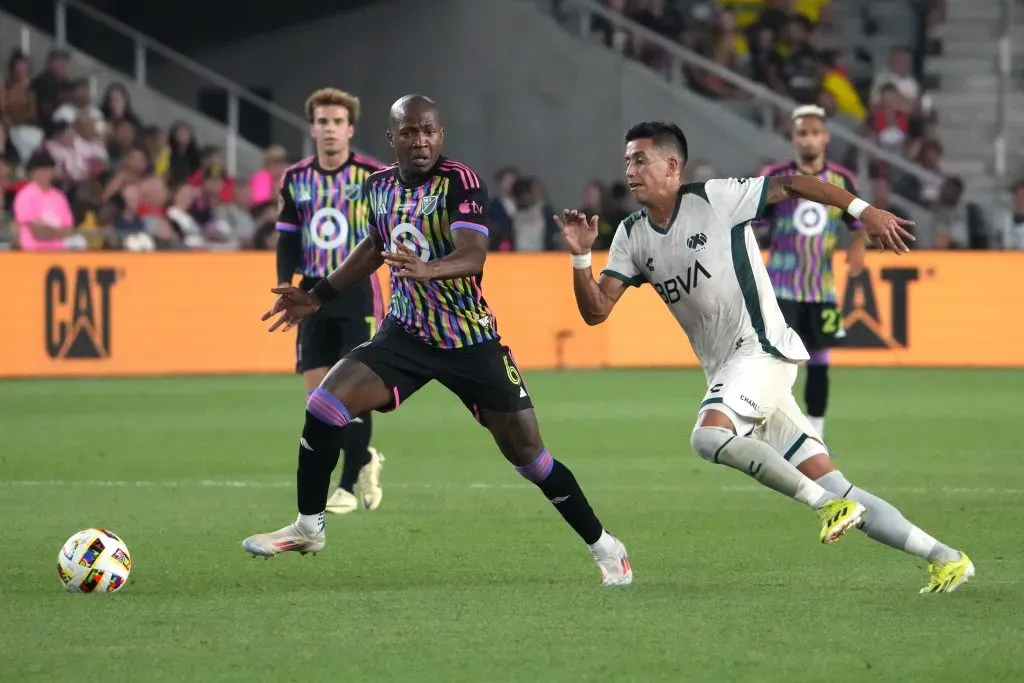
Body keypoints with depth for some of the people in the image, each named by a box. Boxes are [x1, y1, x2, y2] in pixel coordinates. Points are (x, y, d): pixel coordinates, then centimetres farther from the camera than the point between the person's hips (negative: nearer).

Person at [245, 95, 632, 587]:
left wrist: (427, 270, -51)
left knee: (527, 453, -2)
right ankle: (308, 527, 2)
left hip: (472, 339, -4)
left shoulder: (460, 182, -17)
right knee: (325, 405, -13)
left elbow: (473, 255, -31)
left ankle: (602, 545, 15)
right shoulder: (379, 187, 0)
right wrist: (319, 297, 20)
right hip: (407, 332, 4)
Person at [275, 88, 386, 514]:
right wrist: (285, 283, 0)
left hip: (359, 293, -4)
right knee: (317, 391, 2)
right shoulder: (296, 179, 6)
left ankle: (348, 486, 0)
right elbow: (288, 238, 12)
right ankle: (365, 458, 26)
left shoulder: (373, 176, -6)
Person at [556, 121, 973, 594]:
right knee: (833, 488, 2)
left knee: (710, 435, -31)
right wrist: (580, 256, -10)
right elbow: (596, 310, 6)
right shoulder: (632, 236, 10)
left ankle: (826, 504, -19)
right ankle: (944, 559, 5)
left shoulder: (714, 199, -7)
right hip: (725, 372, 7)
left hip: (761, 349, -7)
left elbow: (790, 185, -4)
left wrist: (862, 209, -11)